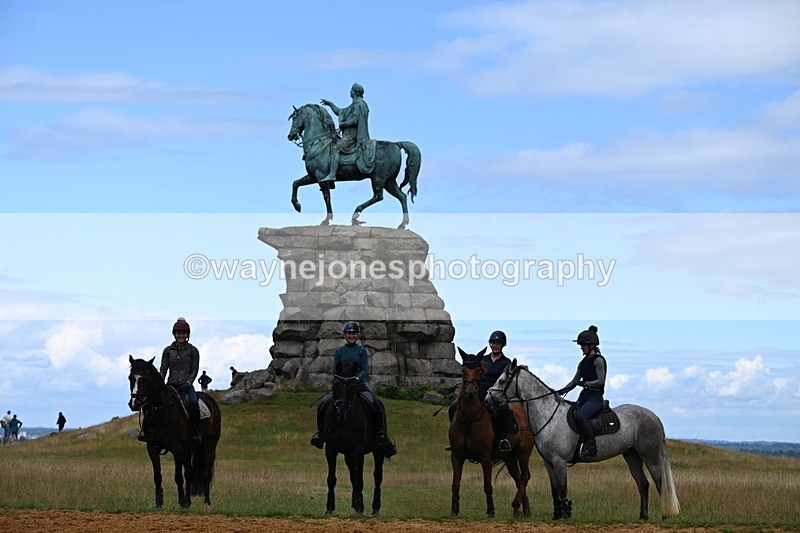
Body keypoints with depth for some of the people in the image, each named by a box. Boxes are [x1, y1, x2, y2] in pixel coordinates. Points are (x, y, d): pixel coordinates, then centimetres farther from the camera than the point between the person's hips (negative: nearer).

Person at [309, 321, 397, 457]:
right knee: (323, 404, -19)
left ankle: (381, 434, -20)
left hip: (359, 384, -1)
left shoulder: (362, 351, 6)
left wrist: (357, 378, -20)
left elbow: (365, 370, -2)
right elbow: (335, 371, 7)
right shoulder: (339, 351, 10)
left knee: (376, 405, -28)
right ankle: (320, 432, 2)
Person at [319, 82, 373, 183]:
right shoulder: (354, 105, 25)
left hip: (352, 135, -11)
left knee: (335, 149, -24)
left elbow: (355, 120, -19)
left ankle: (332, 175, -36)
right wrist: (330, 103, 34)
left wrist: (342, 124, -9)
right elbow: (339, 112, 35)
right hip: (349, 134, 11)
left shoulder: (358, 104, -8)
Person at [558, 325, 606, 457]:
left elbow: (601, 381, -14)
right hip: (584, 396, 9)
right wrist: (562, 391, 6)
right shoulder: (583, 362, 17)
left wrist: (585, 383, -23)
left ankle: (591, 446, -30)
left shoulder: (598, 360, -6)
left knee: (581, 416, -32)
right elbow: (575, 381, 19)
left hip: (595, 397, -9)